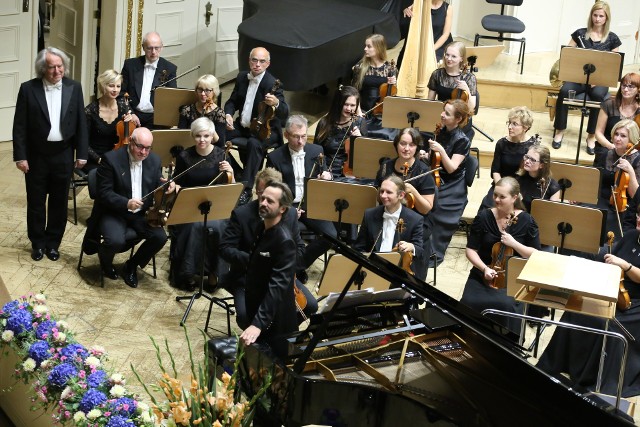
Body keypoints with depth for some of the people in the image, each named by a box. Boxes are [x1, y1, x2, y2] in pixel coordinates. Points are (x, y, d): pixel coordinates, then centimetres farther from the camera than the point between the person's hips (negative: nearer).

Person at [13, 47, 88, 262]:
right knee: (35, 202, 11)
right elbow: (20, 126, -6)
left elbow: (81, 123, 2)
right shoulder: (28, 89, -8)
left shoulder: (74, 88, -2)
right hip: (36, 155, -1)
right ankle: (38, 242, 27)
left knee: (59, 202, 11)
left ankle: (53, 242, 26)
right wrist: (20, 156, -10)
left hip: (63, 155, 1)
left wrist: (81, 154, -1)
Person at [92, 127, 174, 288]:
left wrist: (167, 187, -16)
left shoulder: (154, 160, 2)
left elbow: (157, 187, 9)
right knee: (116, 241, -32)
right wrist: (126, 203, -32)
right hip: (114, 212, -4)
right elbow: (104, 193, -15)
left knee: (160, 237, -21)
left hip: (142, 213, 5)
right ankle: (105, 261, 9)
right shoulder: (111, 158, -13)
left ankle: (132, 265, 8)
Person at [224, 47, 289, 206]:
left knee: (253, 143, -37)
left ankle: (246, 189, -31)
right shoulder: (242, 77, 2)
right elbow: (232, 101, 13)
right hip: (242, 125, 6)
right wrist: (228, 115, -9)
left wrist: (276, 103, -49)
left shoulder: (272, 84, -18)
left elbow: (285, 114, -26)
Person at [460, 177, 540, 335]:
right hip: (483, 273, 1)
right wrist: (484, 268, -16)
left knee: (506, 304, -31)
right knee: (469, 303, -26)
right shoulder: (483, 217, -3)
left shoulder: (526, 221, -4)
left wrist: (514, 243, -17)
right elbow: (471, 250, 0)